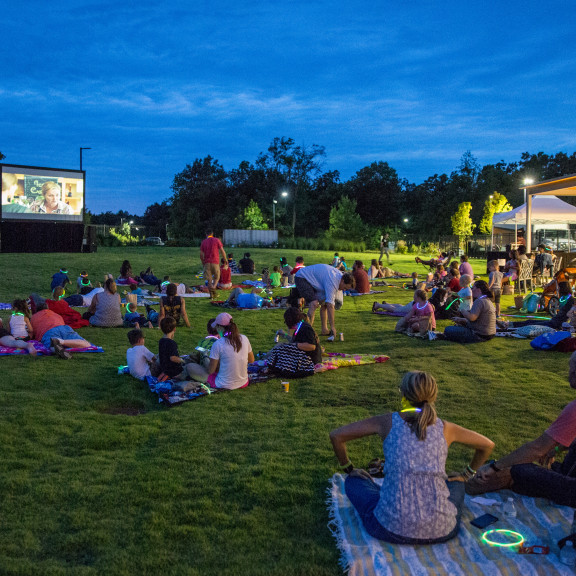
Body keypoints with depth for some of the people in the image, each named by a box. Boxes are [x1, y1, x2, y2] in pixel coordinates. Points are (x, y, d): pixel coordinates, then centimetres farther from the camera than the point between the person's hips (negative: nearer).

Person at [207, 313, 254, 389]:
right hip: (243, 383, 6)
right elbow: (251, 360, 9)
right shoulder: (244, 339, -6)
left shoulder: (217, 344, -20)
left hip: (224, 385, -6)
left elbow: (210, 371, -13)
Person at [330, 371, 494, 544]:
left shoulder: (388, 421, -2)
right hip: (440, 530, 3)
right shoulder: (444, 428, 3)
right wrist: (466, 475, 32)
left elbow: (336, 436, 4)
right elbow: (487, 445, 19)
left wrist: (349, 469, 19)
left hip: (392, 529, -2)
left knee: (353, 481, 25)